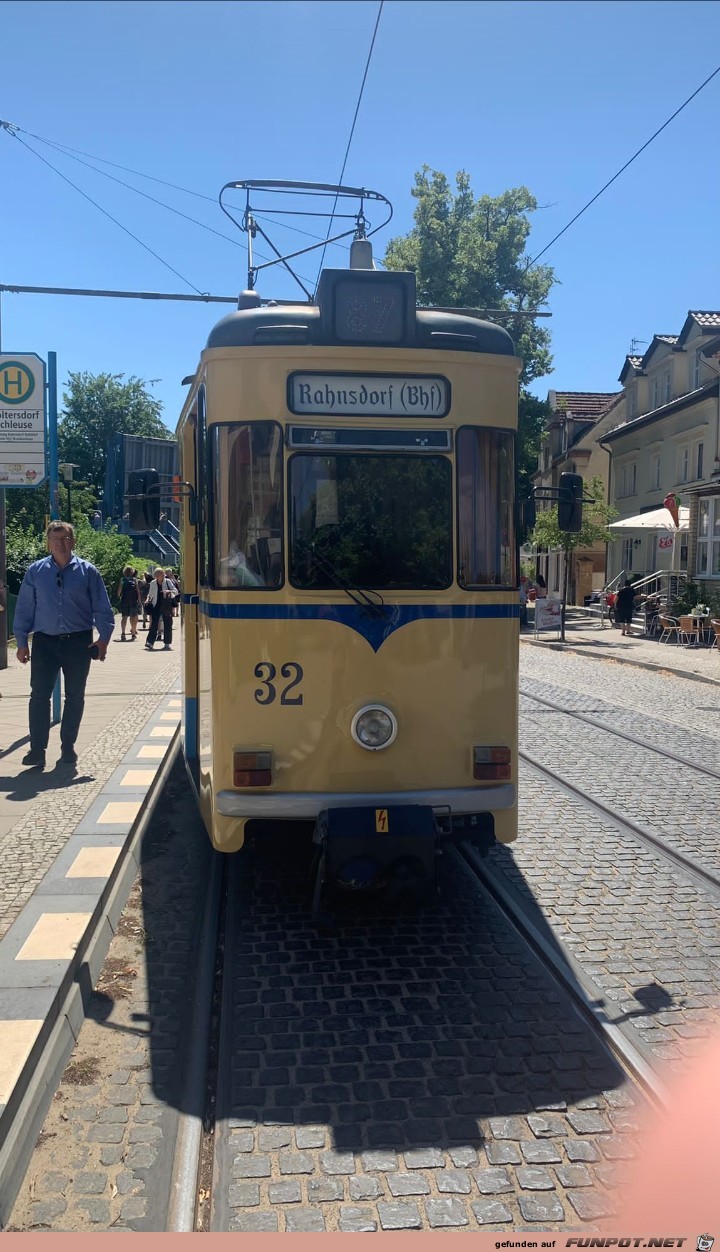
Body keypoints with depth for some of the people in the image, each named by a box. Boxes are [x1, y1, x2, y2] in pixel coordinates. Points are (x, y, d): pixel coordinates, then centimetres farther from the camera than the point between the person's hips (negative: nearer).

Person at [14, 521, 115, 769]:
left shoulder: (87, 571, 1)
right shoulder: (35, 571, 4)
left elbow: (102, 607, 2)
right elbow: (24, 607, 7)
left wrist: (103, 638, -6)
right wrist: (22, 642, 3)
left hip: (78, 643, 0)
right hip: (45, 642, 0)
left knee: (75, 696, 8)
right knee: (39, 695, -4)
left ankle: (68, 746, 22)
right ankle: (37, 750, 1)